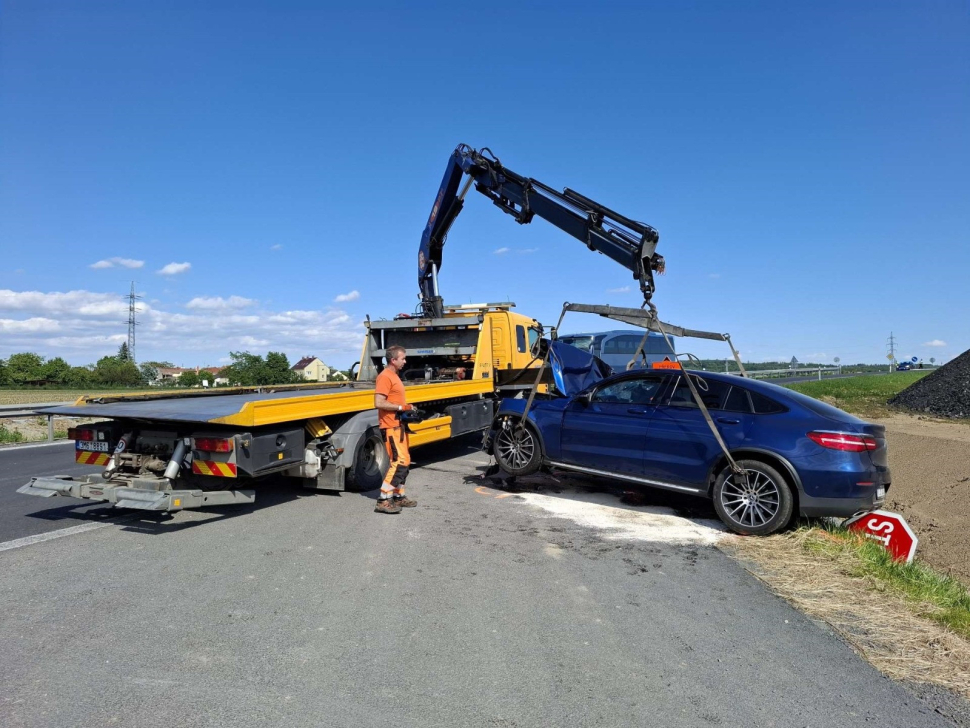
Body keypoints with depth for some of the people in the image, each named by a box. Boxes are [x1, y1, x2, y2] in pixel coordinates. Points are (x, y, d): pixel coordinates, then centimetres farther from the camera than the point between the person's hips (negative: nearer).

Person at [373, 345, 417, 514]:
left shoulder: (395, 376, 18)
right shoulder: (385, 377, -14)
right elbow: (379, 403, -22)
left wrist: (407, 408, 10)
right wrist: (401, 407, -19)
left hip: (399, 425, 10)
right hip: (391, 427, -10)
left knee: (404, 461, 14)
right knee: (399, 462, -14)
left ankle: (399, 496, 23)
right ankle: (383, 500, -11)